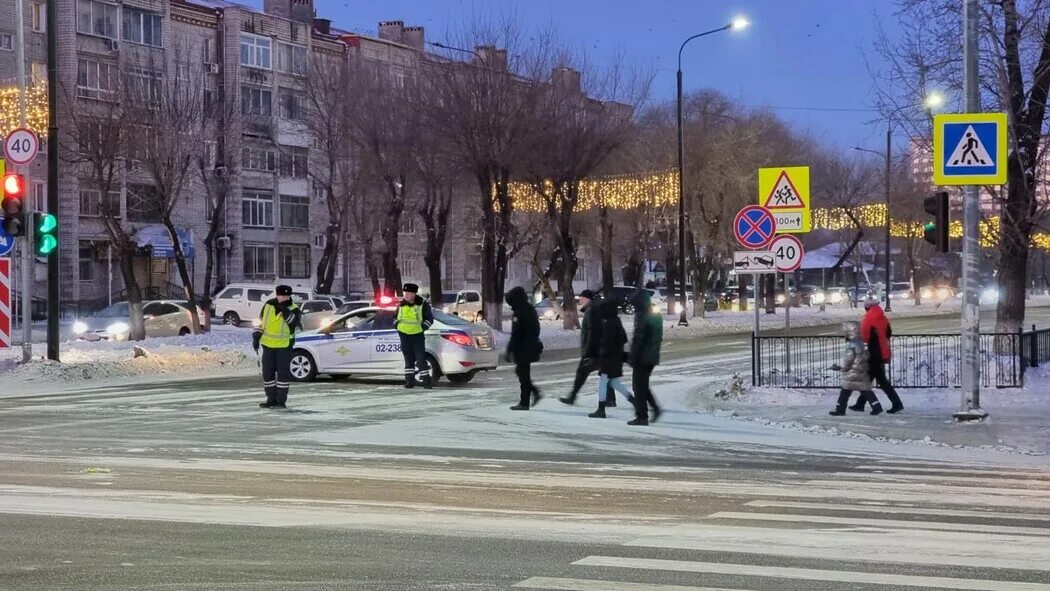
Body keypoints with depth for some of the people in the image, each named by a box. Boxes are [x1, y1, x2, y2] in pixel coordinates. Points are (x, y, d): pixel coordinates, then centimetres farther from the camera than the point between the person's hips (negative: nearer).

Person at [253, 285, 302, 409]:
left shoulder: (294, 309, -8)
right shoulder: (268, 305, 1)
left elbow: (295, 323, -26)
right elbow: (261, 321, 12)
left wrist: (285, 311, -33)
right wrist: (256, 336, 6)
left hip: (285, 346, -4)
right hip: (268, 344, 4)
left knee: (283, 373, -2)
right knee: (267, 373, 6)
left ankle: (281, 400, 6)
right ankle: (271, 399, 16)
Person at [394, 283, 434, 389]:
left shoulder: (423, 304, -5)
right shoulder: (401, 304, 7)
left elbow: (429, 318, 0)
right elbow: (395, 317, 21)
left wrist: (422, 328, -8)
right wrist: (397, 325, 6)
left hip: (418, 335, -4)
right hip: (404, 335, 4)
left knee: (421, 359, -6)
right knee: (408, 359, 7)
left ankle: (426, 380, -2)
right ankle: (409, 380, 11)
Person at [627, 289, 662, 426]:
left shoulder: (642, 316, -16)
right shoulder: (657, 316, 12)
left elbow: (638, 338, -20)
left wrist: (632, 357, -16)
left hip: (642, 357, -9)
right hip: (652, 357, 9)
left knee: (639, 385, -1)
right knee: (643, 384, 20)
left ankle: (642, 416, -1)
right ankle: (655, 408, 10)